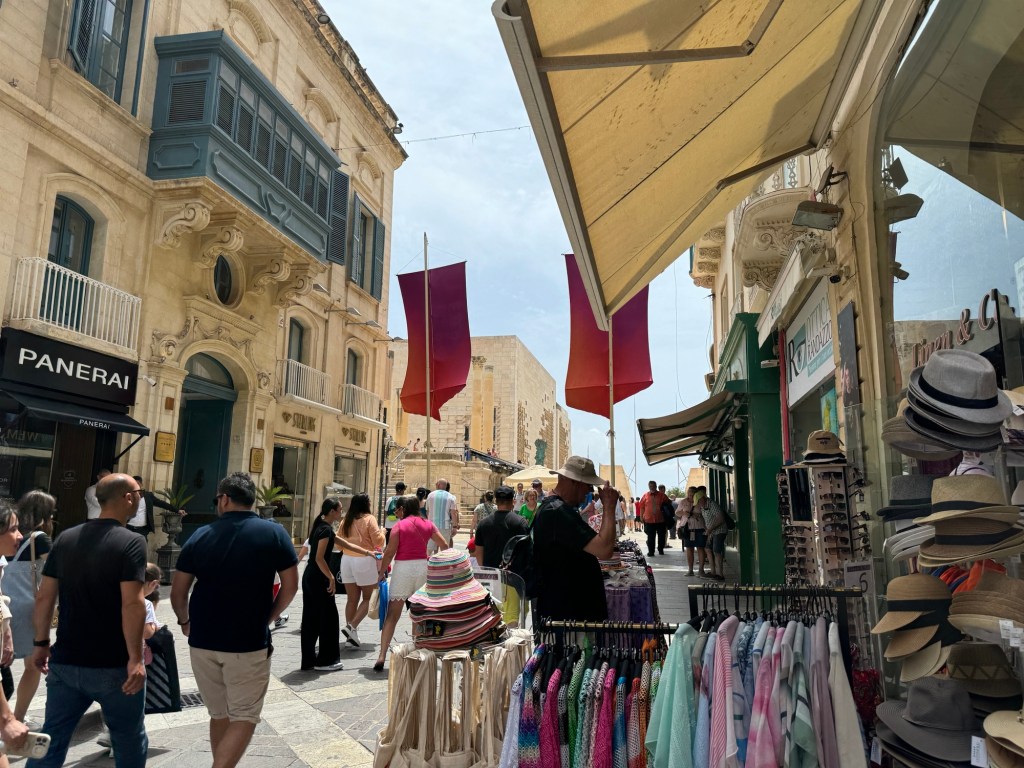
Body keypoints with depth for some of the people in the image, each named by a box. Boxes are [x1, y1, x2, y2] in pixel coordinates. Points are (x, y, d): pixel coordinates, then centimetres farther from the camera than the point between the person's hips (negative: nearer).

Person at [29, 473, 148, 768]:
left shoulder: (66, 538, 4)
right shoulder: (131, 542, -16)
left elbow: (44, 597, 6)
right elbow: (132, 603, -23)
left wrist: (41, 642, 17)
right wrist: (135, 658, -19)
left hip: (65, 662, 5)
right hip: (114, 666, -5)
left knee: (52, 740, 16)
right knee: (129, 742, 13)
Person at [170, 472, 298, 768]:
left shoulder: (201, 536, 0)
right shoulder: (274, 533, -6)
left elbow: (177, 591, 5)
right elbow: (290, 586, -5)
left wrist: (185, 622, 22)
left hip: (202, 641, 3)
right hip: (249, 643, -3)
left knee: (220, 715, 19)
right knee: (244, 717, 7)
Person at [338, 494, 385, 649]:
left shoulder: (346, 521, 8)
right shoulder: (369, 519, -8)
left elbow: (339, 543, 14)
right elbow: (378, 542, -9)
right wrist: (383, 533, 10)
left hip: (346, 560, 5)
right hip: (365, 561, -5)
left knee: (352, 599, 11)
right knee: (367, 598, 8)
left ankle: (352, 634, 14)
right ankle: (352, 627, -8)